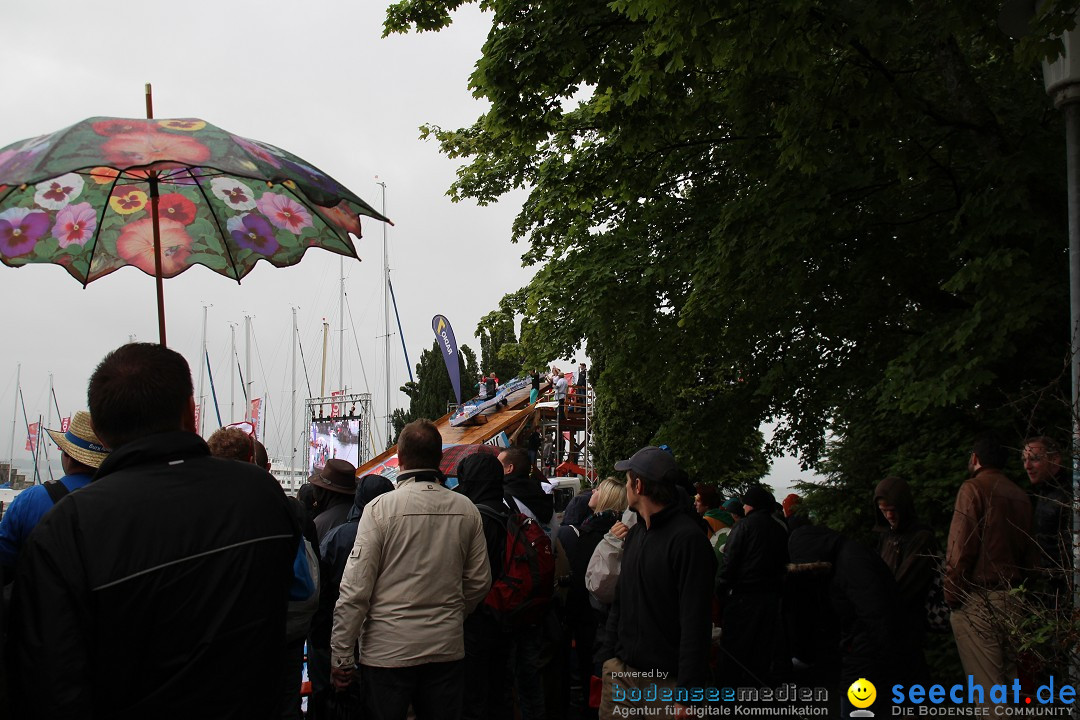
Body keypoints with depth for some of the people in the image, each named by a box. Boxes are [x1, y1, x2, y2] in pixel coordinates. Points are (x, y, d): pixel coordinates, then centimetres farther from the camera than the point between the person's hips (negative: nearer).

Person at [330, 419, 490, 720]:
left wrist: (341, 656, -5)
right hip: (447, 649, 4)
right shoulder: (466, 509, 0)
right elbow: (479, 582, 7)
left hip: (388, 649, -3)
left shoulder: (381, 508, -12)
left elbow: (355, 589, -13)